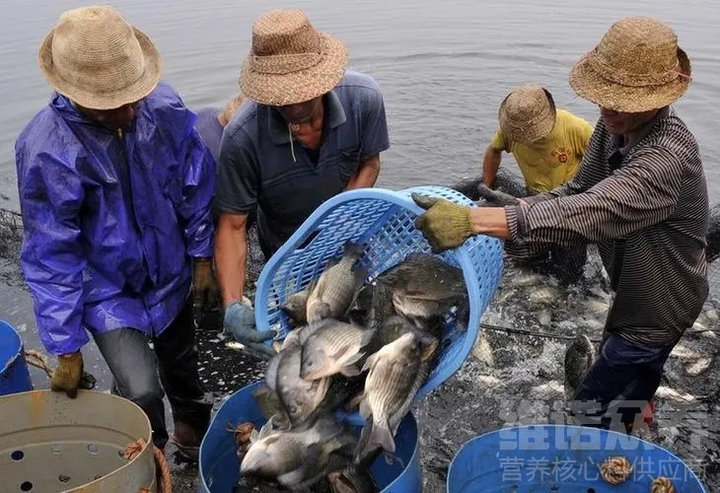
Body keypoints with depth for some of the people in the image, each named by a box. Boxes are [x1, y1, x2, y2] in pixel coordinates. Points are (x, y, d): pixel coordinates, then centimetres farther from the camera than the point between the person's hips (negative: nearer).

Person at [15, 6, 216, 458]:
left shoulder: (163, 106, -19)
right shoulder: (46, 150, -28)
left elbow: (196, 186, -3)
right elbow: (51, 257, -20)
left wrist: (201, 256, 4)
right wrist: (66, 347, -14)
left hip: (170, 273, 4)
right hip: (107, 289, -3)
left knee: (182, 364, 23)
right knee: (142, 391, -14)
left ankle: (195, 434, 55)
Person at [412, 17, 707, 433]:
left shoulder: (667, 157, -38)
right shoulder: (618, 123, -10)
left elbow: (591, 213, -52)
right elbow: (579, 191, -4)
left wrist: (472, 220, -61)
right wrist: (507, 216, -21)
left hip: (659, 304, -8)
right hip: (636, 288, 8)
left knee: (592, 411, 2)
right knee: (630, 388, 31)